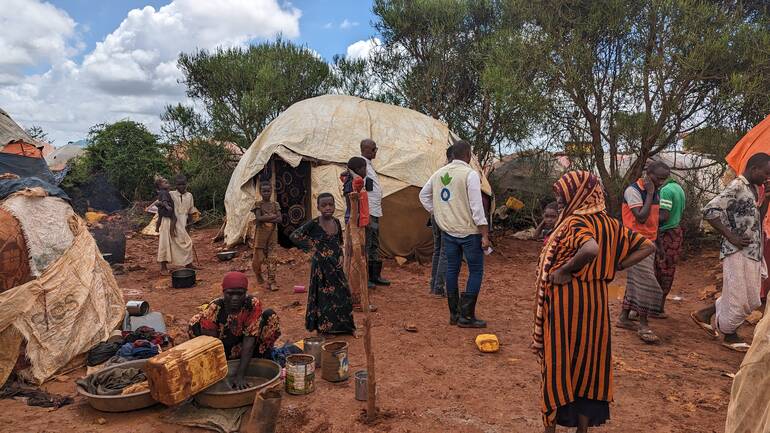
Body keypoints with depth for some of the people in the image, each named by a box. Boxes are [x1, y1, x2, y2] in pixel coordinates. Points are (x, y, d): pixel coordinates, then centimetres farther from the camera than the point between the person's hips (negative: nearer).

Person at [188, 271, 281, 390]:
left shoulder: (253, 305, -22)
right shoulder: (213, 309, -25)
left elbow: (249, 341, -26)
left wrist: (240, 376, -31)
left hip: (244, 352, 0)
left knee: (270, 315, -21)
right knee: (195, 323, -26)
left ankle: (265, 360, -7)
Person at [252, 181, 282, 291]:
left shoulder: (275, 205, 6)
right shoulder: (258, 205, -3)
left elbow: (280, 219, -6)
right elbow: (258, 218, -19)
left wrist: (266, 219, -17)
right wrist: (273, 216, -15)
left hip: (272, 233, 2)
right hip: (261, 233, -2)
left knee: (271, 258, -3)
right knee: (259, 257, 4)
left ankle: (271, 282, -1)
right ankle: (258, 275, 34)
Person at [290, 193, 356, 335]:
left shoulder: (336, 222, 2)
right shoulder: (314, 224, -15)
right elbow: (294, 236, -17)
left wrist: (340, 256, 2)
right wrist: (311, 247, -15)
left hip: (336, 266, 6)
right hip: (321, 266, -5)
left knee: (342, 295, 10)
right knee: (324, 297, 4)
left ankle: (340, 326, 25)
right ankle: (324, 327, 19)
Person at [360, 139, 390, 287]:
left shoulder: (369, 164, 16)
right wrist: (367, 214, -22)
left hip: (375, 213, 10)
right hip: (369, 212, -10)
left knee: (374, 245, 15)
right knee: (366, 245, -4)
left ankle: (374, 275, 25)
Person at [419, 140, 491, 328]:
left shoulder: (439, 173, 6)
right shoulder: (470, 174, -13)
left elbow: (424, 195, 17)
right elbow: (477, 207, -17)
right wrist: (485, 235, -14)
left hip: (448, 231, 6)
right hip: (469, 231, -6)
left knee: (452, 269, 13)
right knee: (476, 271, 4)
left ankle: (454, 314, 19)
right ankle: (466, 315, 4)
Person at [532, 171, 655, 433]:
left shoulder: (575, 221, -17)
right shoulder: (610, 223, 6)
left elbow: (591, 249, -38)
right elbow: (647, 247, 8)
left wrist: (564, 270, -23)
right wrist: (613, 267, 3)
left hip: (566, 302, -7)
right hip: (597, 301, 7)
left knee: (558, 363, 8)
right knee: (588, 362, 16)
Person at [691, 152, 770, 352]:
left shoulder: (753, 188, 14)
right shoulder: (737, 187, -14)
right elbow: (709, 211, -24)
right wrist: (732, 237, -20)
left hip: (753, 252, 9)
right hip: (738, 253, -9)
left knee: (751, 299, 15)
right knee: (737, 297, 2)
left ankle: (704, 314, 25)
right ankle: (730, 336, 21)